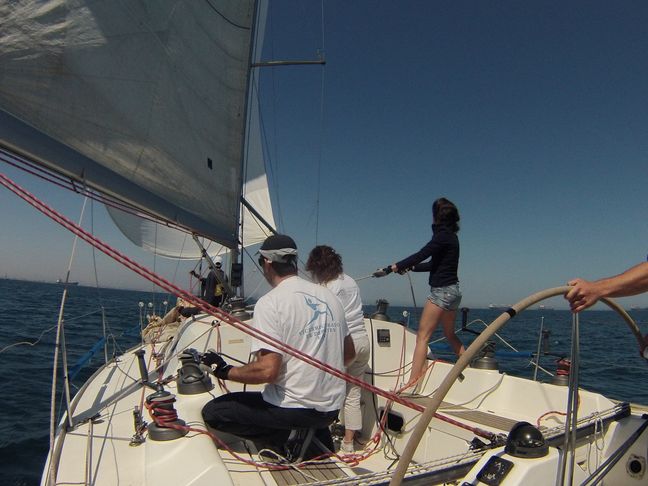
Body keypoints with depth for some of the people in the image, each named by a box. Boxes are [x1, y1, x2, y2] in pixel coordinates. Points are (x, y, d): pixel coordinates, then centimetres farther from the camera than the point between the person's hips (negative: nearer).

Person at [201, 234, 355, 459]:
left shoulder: (270, 302, -16)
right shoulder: (329, 296, 3)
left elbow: (267, 371, -23)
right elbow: (349, 354, 11)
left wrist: (224, 370, -7)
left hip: (292, 409, -7)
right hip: (331, 409, 7)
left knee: (212, 411, 7)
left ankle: (284, 441, 0)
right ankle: (318, 438, 16)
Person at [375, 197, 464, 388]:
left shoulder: (443, 235, -14)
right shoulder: (450, 236, 14)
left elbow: (419, 256, -21)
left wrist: (390, 269, -21)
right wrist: (409, 268, 16)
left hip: (442, 291, -10)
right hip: (452, 290, 10)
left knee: (422, 336, -11)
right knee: (450, 335, 24)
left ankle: (411, 383, -13)